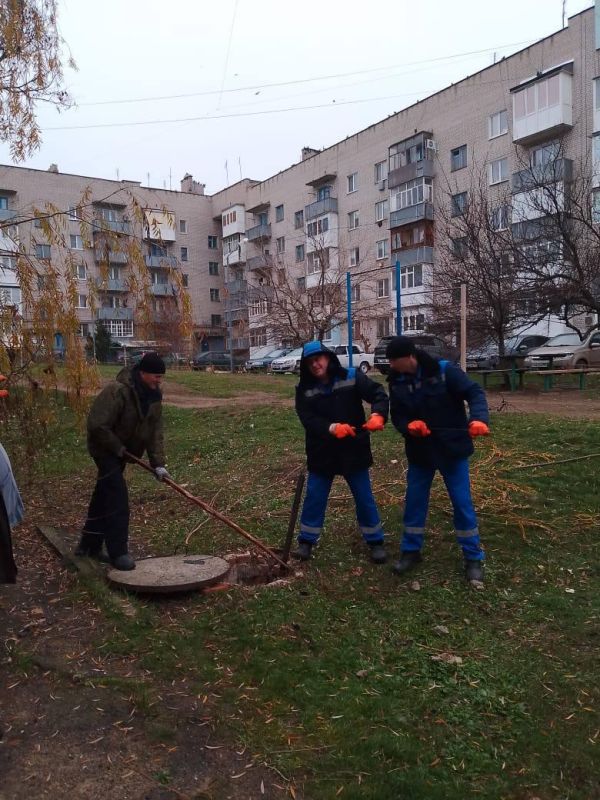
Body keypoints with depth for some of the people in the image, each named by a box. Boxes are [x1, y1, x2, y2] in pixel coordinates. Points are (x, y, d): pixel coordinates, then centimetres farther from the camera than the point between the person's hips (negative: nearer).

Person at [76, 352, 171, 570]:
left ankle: (89, 546, 30)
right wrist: (118, 449, -23)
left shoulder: (154, 395, -6)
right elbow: (97, 425, -31)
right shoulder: (117, 391, -30)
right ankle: (118, 552, -4)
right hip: (105, 448, -8)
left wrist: (158, 463, -13)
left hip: (122, 450, 8)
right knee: (117, 498, -13)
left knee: (104, 495, 16)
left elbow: (155, 431, -6)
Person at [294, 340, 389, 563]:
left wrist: (377, 415, -34)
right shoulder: (304, 390, -4)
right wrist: (332, 428, -31)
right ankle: (306, 541, 25)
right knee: (314, 497, 8)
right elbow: (308, 419, -14)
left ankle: (376, 542, 25)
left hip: (353, 450, -1)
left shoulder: (351, 377, -8)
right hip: (322, 453, 1)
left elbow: (378, 394, -13)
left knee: (364, 498, 9)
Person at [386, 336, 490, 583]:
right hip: (419, 450, 4)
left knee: (462, 502, 3)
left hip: (451, 448, -4)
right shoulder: (397, 381, -4)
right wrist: (409, 426, -23)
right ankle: (410, 551, 26)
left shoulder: (444, 371, -17)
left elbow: (474, 392, -19)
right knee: (414, 501, 10)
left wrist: (478, 418, -38)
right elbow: (396, 415, 0)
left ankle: (474, 558, 18)